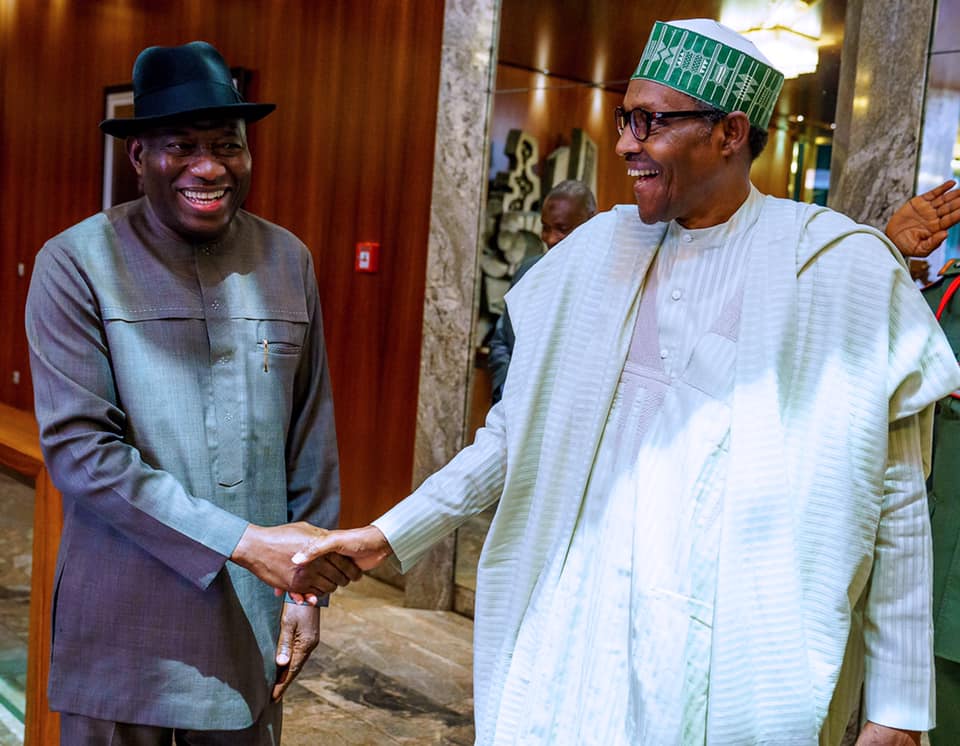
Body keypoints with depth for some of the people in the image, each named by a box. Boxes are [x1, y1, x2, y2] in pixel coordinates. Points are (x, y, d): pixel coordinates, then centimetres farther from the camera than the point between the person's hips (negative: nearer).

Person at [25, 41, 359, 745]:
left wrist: (306, 588, 5)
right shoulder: (76, 263, -8)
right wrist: (241, 542, -19)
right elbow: (76, 446, -15)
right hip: (123, 626, -3)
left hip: (253, 624, 3)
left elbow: (312, 438, 6)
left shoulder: (288, 261, 2)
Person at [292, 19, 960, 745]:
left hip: (742, 661, -3)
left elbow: (896, 503, -6)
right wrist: (389, 534, 4)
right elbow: (519, 429, 8)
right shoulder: (597, 250, 3)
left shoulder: (845, 269, -8)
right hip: (580, 634, 4)